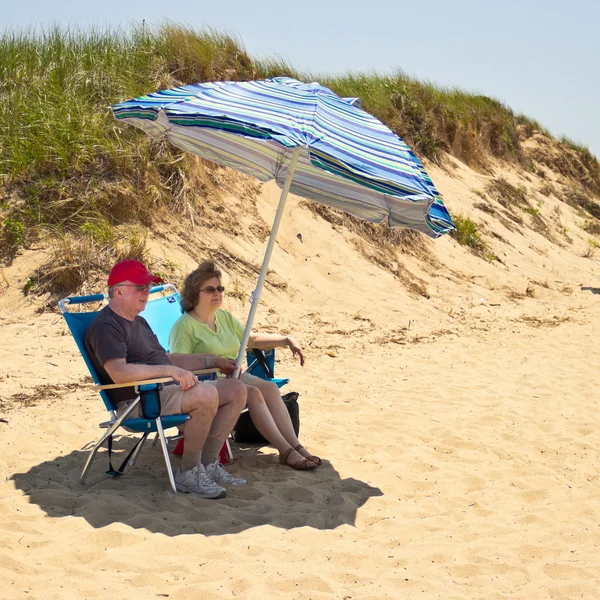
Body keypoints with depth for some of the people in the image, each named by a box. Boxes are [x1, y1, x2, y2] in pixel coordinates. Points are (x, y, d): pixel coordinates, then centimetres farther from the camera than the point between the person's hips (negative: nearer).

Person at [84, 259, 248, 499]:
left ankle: (208, 464, 0)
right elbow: (119, 373, -24)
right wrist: (170, 370, -27)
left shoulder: (139, 322, 24)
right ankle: (188, 473, -18)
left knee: (236, 389, 0)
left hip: (169, 390, 10)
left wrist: (212, 361, 24)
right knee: (207, 394, -32)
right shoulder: (105, 326, -10)